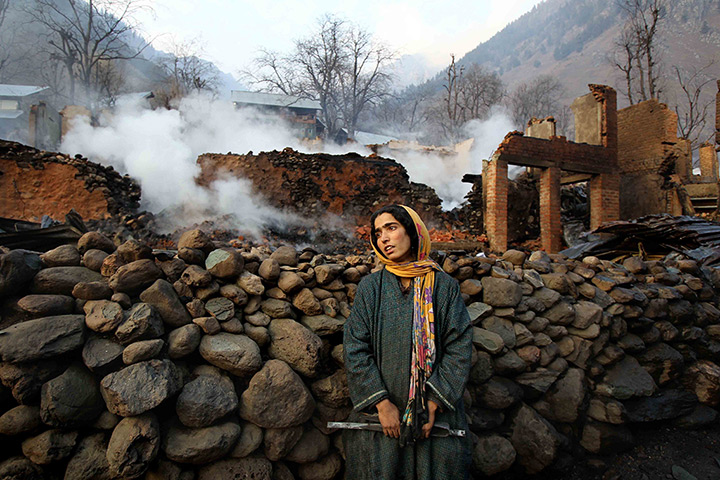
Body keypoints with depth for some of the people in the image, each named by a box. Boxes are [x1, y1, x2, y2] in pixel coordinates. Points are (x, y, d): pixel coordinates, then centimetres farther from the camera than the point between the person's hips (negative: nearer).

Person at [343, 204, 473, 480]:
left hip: (436, 415, 0)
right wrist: (382, 402, -11)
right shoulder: (370, 287, -1)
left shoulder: (445, 286, -2)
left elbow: (460, 347, -5)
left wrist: (433, 403, -11)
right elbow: (355, 349, -4)